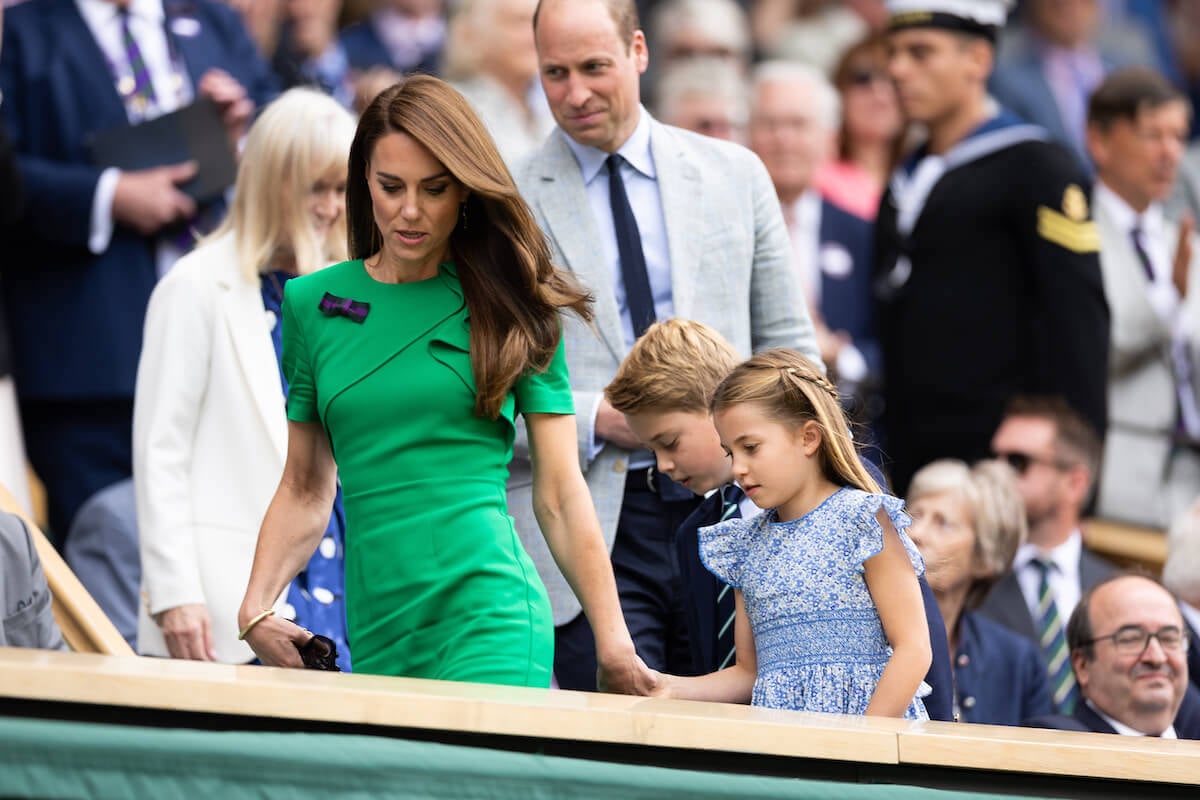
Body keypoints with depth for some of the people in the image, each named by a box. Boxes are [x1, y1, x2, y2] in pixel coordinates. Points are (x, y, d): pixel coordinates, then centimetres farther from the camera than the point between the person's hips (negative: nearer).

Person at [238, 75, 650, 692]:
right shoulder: (311, 304, 12)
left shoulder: (511, 308, 6)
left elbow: (559, 493, 5)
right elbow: (306, 488, 16)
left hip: (489, 622, -3)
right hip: (375, 633, 3)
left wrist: (612, 642, 1)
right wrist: (255, 609, 1)